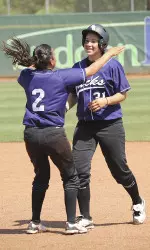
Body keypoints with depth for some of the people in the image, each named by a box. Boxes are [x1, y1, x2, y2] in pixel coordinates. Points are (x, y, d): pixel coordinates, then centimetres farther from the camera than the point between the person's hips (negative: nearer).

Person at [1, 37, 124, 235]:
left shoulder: (27, 76, 3)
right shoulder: (61, 77, -8)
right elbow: (91, 70, 2)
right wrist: (110, 54, 14)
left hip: (31, 135, 5)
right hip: (53, 134, -5)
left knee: (41, 177, 21)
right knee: (70, 177, 9)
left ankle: (35, 223, 22)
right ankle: (71, 223, 3)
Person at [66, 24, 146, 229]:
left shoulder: (112, 66, -6)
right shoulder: (78, 68, 6)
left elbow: (122, 94, -4)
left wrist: (105, 101, -21)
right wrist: (65, 106, -5)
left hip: (110, 125, -3)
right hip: (85, 126, 3)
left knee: (119, 170, 6)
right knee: (80, 170, -9)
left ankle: (137, 203, 35)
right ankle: (85, 218, 0)